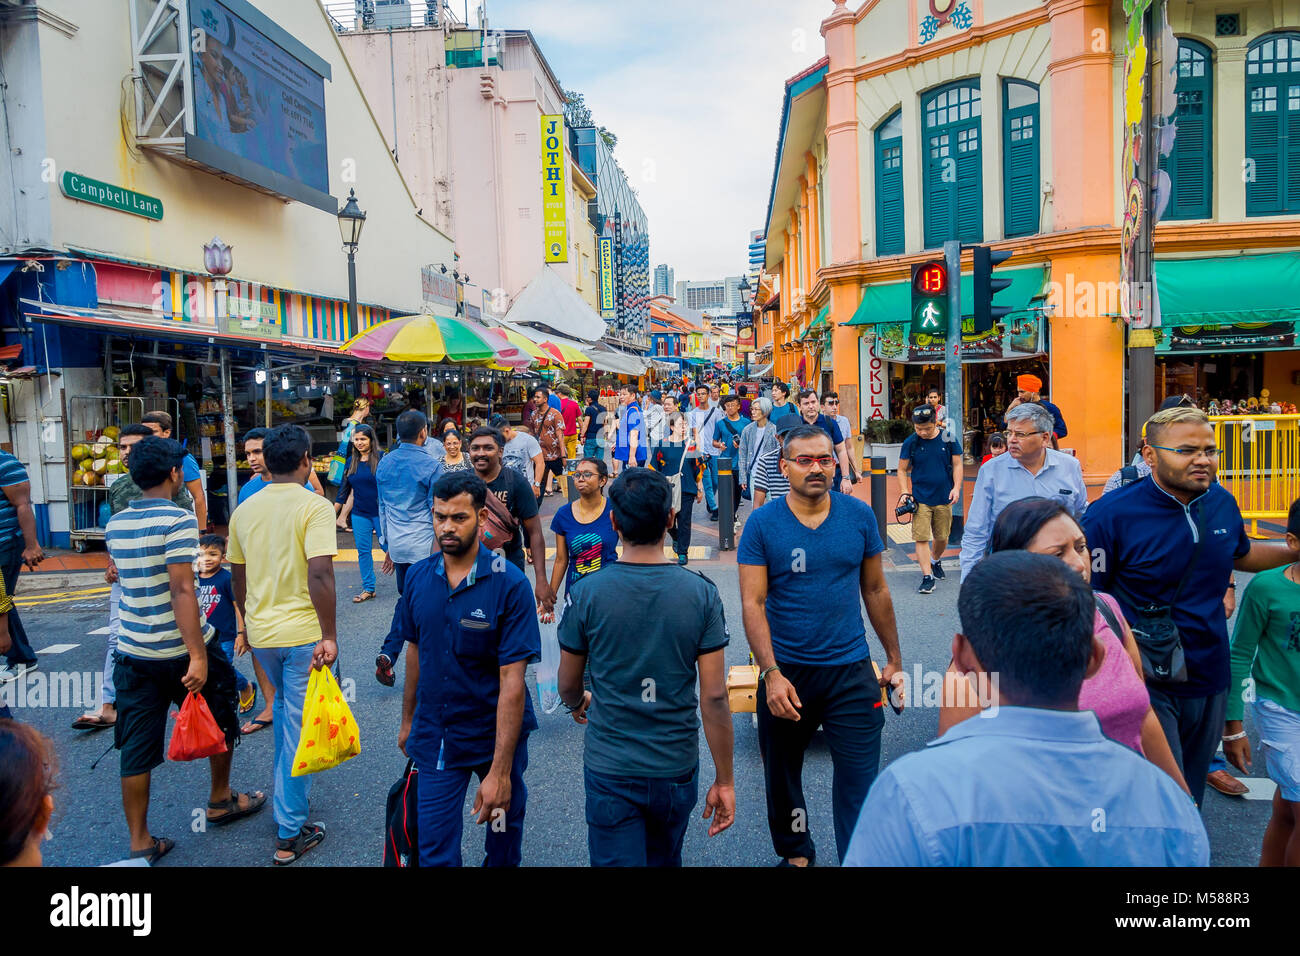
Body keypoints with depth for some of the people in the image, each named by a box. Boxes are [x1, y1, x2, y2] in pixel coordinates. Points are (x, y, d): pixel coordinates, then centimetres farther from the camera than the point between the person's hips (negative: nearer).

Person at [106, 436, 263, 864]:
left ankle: (140, 844, 15)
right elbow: (182, 591, -23)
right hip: (180, 650, -6)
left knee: (136, 749, 9)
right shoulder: (178, 519, -16)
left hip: (133, 652, 6)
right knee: (220, 724, 19)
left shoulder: (115, 524, 5)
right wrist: (198, 655, -24)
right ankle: (220, 801, 35)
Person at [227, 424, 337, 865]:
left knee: (284, 710, 28)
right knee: (299, 727, 3)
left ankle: (286, 799, 40)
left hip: (261, 633, 6)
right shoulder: (314, 507, -14)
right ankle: (290, 833, 11)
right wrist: (329, 635, -18)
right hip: (303, 633, -6)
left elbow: (238, 578, 14)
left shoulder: (244, 511, 6)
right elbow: (320, 575, -23)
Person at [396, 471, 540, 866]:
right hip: (435, 740, 2)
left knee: (503, 833, 20)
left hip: (495, 735, -2)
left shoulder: (509, 584, -19)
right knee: (434, 851, 3)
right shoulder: (419, 577, -5)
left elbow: (512, 680, -21)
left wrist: (500, 771, -24)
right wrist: (408, 721, 15)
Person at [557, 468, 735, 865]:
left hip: (609, 771, -2)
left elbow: (568, 687, -1)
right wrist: (724, 780, -2)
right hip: (677, 768, 2)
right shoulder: (701, 593, -12)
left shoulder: (585, 593, -13)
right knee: (664, 861, 25)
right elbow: (714, 697, -12)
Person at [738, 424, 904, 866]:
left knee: (859, 780, 1)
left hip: (851, 670, 1)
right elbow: (752, 603, -11)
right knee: (781, 775, 17)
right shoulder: (762, 524, -8)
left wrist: (894, 658, 10)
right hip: (786, 671, 0)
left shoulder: (860, 516, -1)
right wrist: (771, 674, -20)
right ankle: (796, 852, 42)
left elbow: (876, 591, 7)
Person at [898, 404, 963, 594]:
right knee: (921, 538, -8)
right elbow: (902, 470, 3)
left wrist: (956, 487, -7)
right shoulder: (910, 443, -4)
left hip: (944, 498, 2)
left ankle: (936, 561, 42)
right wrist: (905, 492, -9)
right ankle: (927, 577, -5)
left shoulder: (948, 439, -1)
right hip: (920, 499, -1)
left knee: (942, 537, 12)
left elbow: (957, 465, 5)